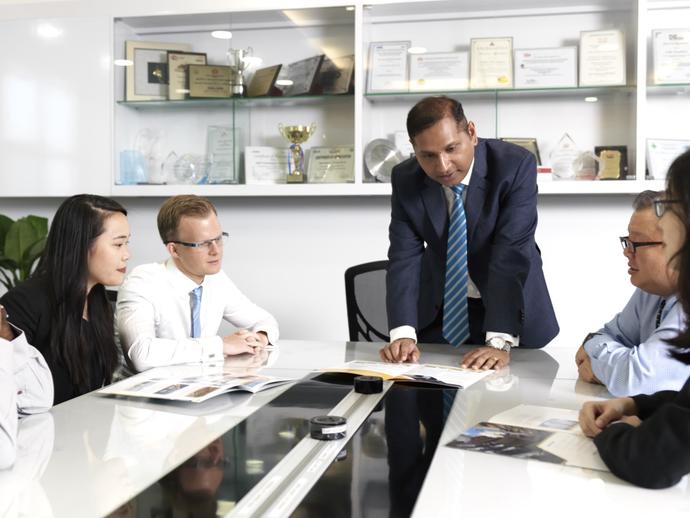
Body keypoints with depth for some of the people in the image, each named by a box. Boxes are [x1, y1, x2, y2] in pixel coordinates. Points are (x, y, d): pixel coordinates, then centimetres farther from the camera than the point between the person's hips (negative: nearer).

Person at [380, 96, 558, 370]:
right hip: (438, 311, 2)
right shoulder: (405, 179, -12)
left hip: (512, 313, -1)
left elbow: (511, 256, -28)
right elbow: (404, 258, -15)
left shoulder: (515, 165, -21)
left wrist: (500, 342, -35)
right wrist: (402, 333, -29)